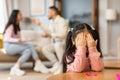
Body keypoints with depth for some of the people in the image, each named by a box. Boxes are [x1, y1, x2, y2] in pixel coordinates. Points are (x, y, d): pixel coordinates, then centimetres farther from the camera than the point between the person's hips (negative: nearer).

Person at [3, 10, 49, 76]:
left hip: (15, 46, 8)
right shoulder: (11, 26, -9)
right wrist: (17, 40, -36)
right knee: (30, 46, -23)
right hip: (9, 46, -8)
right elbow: (8, 38, -20)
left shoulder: (16, 26, 18)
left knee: (28, 51, -21)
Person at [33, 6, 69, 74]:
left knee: (57, 44, -38)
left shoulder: (61, 21, -16)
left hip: (64, 42, -8)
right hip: (56, 43, 8)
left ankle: (62, 65, -25)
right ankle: (57, 64, -1)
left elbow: (62, 34, -27)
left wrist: (49, 35, -26)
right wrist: (40, 24, 15)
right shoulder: (53, 22, 11)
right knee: (45, 49, -10)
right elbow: (49, 32, 21)